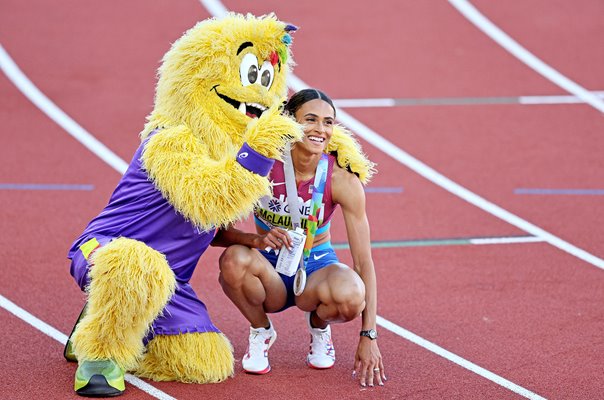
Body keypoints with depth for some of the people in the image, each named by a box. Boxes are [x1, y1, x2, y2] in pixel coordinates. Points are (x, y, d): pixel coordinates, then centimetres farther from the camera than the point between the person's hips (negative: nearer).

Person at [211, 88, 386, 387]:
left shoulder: (342, 179, -19)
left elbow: (364, 260, -18)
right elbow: (216, 233, -16)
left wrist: (368, 336, -23)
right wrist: (256, 240, -38)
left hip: (317, 267, 0)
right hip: (269, 268, 0)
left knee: (350, 295, -36)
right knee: (234, 259, -35)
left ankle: (319, 325, 3)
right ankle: (261, 331, -3)